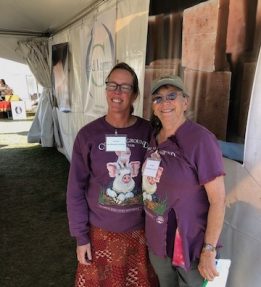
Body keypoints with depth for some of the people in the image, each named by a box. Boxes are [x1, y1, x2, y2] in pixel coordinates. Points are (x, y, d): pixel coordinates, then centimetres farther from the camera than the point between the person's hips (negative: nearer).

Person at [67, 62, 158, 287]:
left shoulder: (147, 131, -8)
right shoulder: (88, 134, -11)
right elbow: (76, 189, -7)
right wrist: (81, 236, -5)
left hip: (139, 230, 1)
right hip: (100, 231, -1)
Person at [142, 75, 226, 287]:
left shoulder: (200, 139, -21)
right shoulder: (154, 138, -1)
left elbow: (218, 200, -19)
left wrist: (209, 250, -17)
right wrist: (146, 230, 11)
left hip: (191, 245, -6)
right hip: (157, 241, 6)